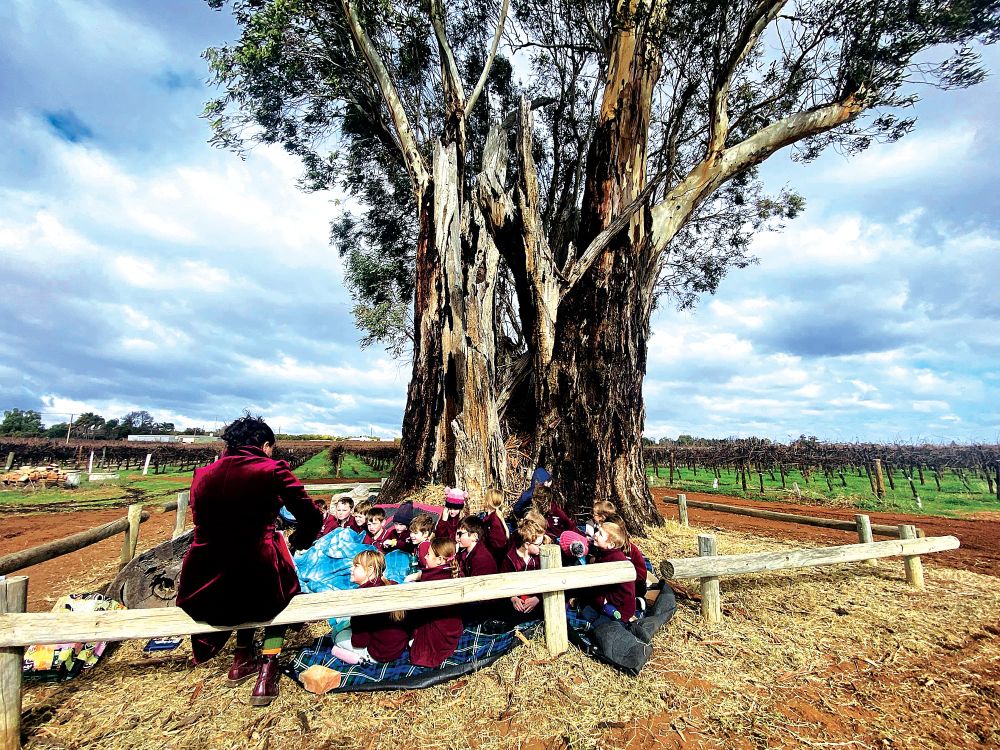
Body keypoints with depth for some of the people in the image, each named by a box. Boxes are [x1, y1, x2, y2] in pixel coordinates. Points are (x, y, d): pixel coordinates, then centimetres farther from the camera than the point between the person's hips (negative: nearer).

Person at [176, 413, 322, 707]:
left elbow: (206, 527, 19)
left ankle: (242, 659, 35)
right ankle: (267, 669, 18)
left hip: (201, 596, 5)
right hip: (256, 587, -5)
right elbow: (312, 518, -6)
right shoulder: (272, 470, -7)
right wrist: (296, 542, 16)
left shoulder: (203, 474, 7)